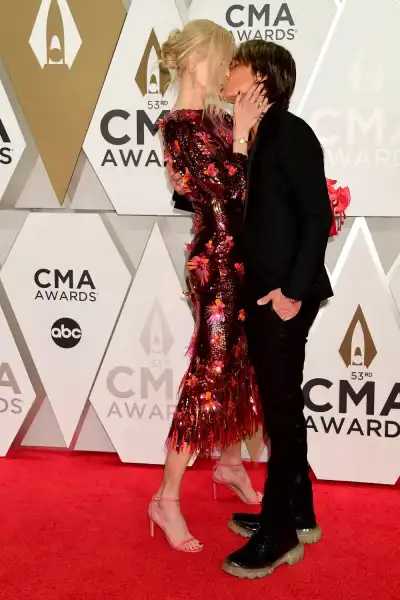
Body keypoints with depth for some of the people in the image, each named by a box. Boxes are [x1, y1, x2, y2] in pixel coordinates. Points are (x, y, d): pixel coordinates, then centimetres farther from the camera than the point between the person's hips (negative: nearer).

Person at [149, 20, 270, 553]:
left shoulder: (220, 119, 10)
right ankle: (167, 500, 8)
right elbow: (230, 192, -22)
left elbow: (252, 181, 11)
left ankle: (230, 465, 38)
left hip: (243, 259, 9)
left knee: (243, 367, 18)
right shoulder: (178, 126, -14)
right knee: (210, 376, -5)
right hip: (216, 262, -9)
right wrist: (242, 134, -17)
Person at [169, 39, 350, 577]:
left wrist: (294, 291, -19)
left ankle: (279, 534, 15)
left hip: (284, 296, -9)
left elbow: (318, 216, -17)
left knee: (282, 410, 1)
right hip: (263, 293, 9)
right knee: (280, 407, 16)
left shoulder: (289, 132, -11)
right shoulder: (260, 135, 13)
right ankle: (297, 515, 31)